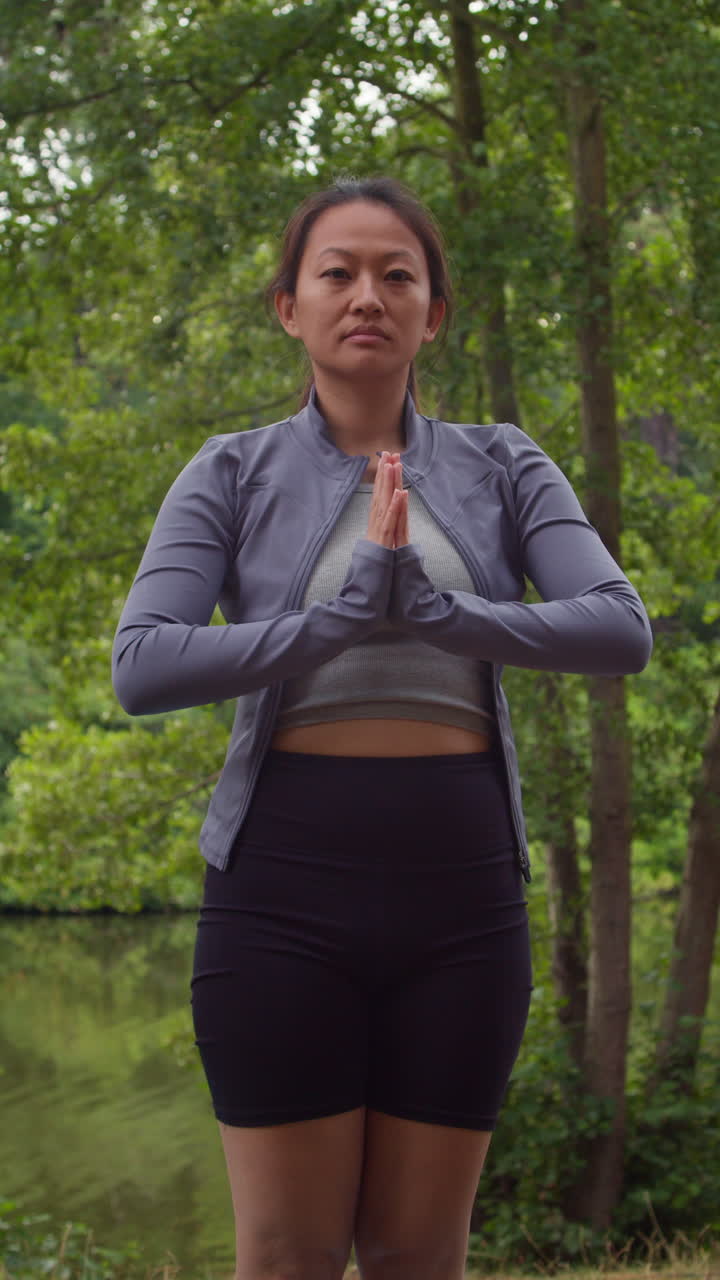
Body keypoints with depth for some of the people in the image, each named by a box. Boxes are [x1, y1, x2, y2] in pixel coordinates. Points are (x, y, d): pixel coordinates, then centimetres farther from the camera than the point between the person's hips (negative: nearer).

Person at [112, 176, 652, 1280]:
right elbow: (142, 666, -10)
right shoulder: (235, 473, 4)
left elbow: (621, 630, -5)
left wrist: (431, 607, -17)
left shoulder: (501, 467, 9)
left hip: (459, 886, 2)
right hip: (287, 877, -1)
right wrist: (350, 609, -18)